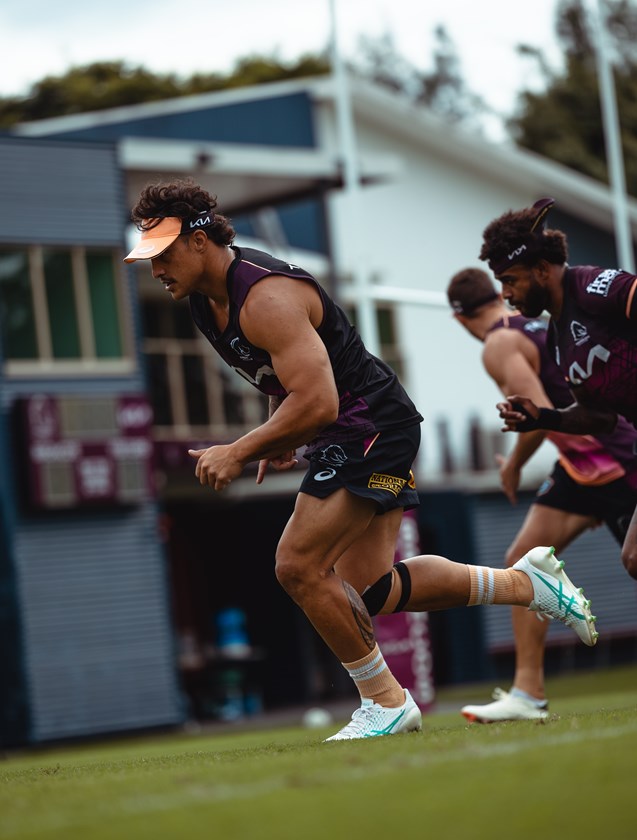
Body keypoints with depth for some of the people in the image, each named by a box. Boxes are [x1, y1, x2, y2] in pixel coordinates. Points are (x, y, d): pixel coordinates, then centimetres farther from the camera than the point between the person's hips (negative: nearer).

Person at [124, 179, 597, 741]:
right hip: (343, 440, 10)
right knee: (365, 588, 8)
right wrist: (279, 439, 16)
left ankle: (386, 702, -1)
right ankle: (524, 581, 20)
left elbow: (317, 404, -30)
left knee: (298, 566, -15)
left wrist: (239, 452, -23)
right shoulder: (206, 296, 6)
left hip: (372, 429, -10)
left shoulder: (266, 298, -24)